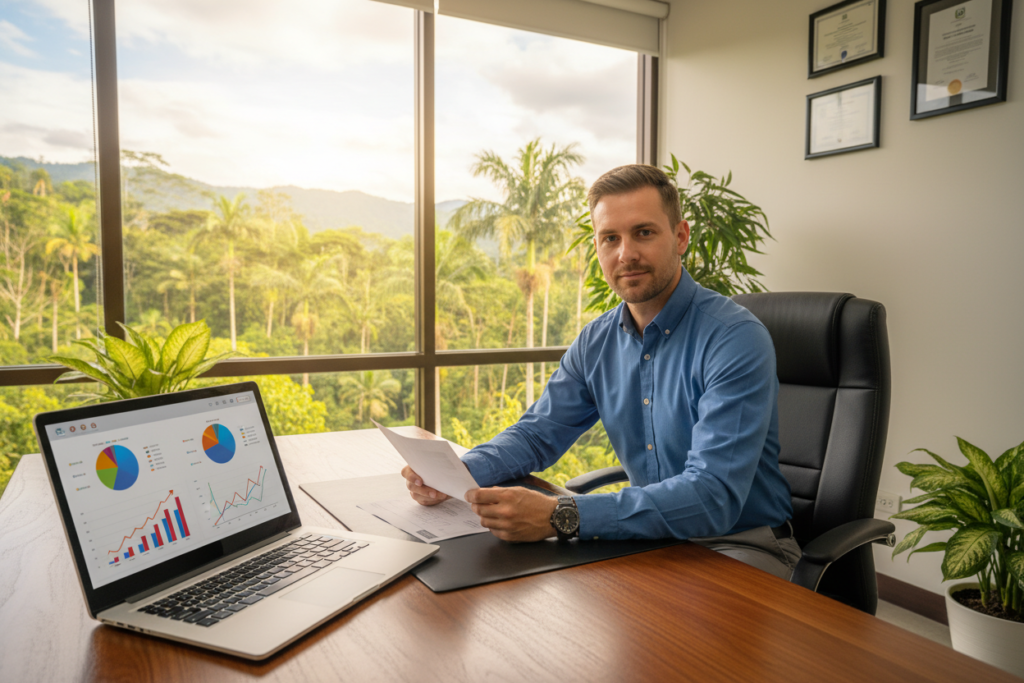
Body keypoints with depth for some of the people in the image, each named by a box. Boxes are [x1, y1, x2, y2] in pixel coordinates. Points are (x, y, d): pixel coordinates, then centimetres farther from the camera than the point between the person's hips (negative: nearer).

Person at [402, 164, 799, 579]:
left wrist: (561, 517, -40)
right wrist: (458, 473, -13)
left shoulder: (736, 339, -22)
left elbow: (714, 497, -31)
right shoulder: (597, 342, 1)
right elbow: (538, 433, 8)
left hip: (741, 544, -5)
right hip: (652, 536, 5)